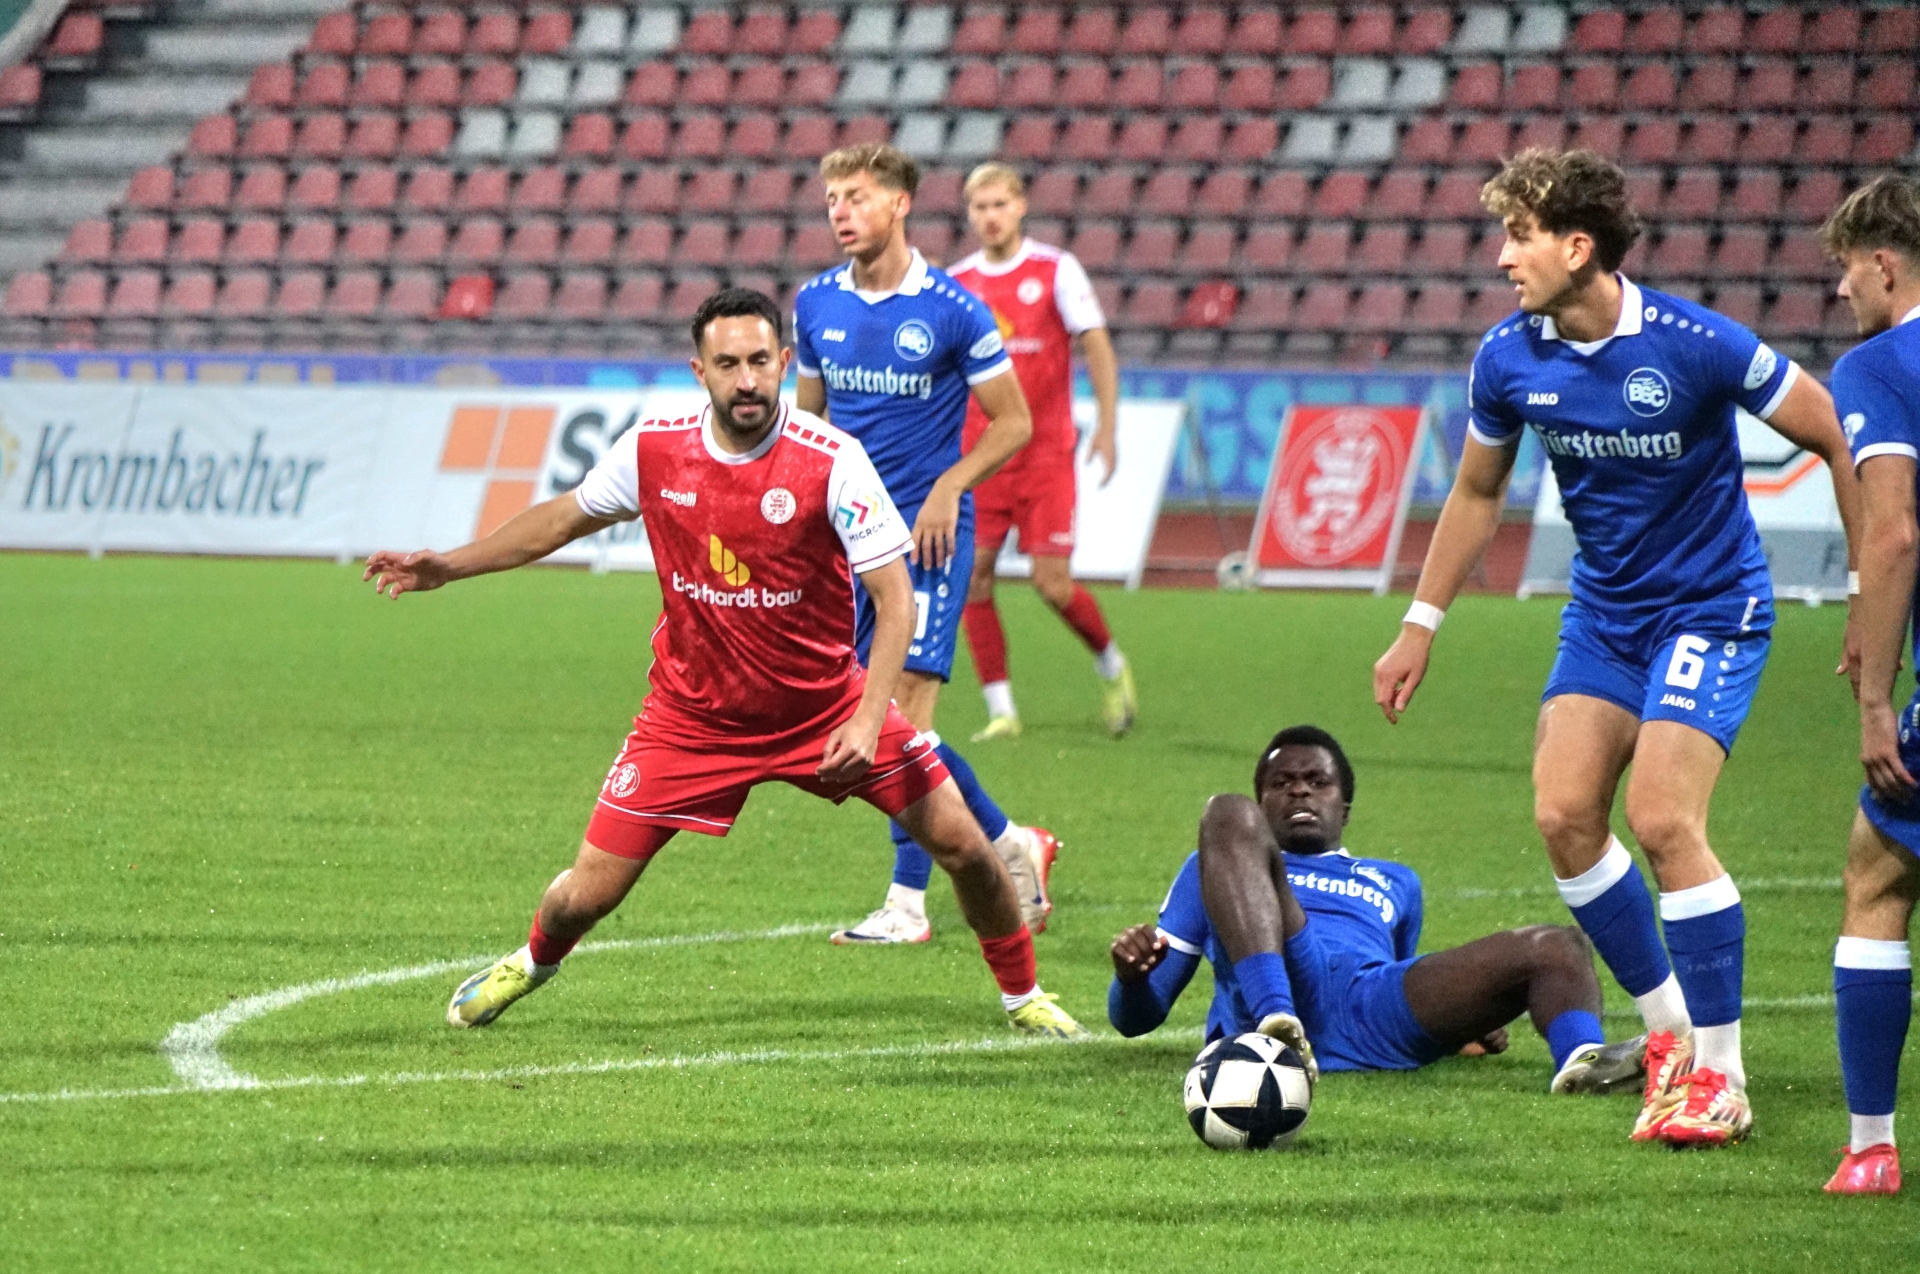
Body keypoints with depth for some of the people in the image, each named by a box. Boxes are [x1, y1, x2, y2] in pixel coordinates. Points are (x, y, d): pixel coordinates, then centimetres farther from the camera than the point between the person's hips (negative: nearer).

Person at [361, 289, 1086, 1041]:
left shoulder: (831, 462, -20)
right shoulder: (652, 451, -10)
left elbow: (894, 597, -18)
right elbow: (563, 519, 10)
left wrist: (867, 720, -29)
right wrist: (448, 568, 7)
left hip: (825, 706, -1)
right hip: (694, 716, 1)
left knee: (960, 843, -7)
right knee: (589, 893, -2)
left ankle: (1022, 994, 20)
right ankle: (532, 964, 35)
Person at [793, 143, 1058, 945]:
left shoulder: (951, 308, -8)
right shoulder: (816, 303, 6)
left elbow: (1013, 422, -1)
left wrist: (949, 487, -14)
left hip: (927, 528, -5)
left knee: (905, 712, -12)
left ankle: (907, 902, -7)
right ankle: (1011, 846, 21)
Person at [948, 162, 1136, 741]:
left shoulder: (1056, 270, -2)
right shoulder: (954, 283, 7)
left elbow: (1097, 348, -3)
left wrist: (1106, 426, -13)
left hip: (1045, 453, -3)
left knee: (1052, 583, -7)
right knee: (972, 574, -7)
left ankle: (1111, 666, 21)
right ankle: (1000, 709, 1)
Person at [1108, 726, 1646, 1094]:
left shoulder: (1394, 882, 44)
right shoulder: (1208, 869, 36)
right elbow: (1136, 1016, 28)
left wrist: (1469, 1018, 15)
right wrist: (1131, 974, 1)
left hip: (1378, 1013, 2)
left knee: (1559, 947, -16)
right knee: (1229, 814, -21)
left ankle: (1582, 1057, -55)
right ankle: (1275, 1022, -46)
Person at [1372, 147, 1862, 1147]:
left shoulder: (1695, 345, -23)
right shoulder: (1508, 359, -6)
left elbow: (1837, 437, -12)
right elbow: (1475, 493, 13)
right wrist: (1419, 626, 15)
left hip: (1711, 607, -6)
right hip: (1603, 609, 6)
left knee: (1661, 819, -18)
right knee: (1563, 814, -6)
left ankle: (1719, 1075, -7)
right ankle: (1669, 1027, 13)